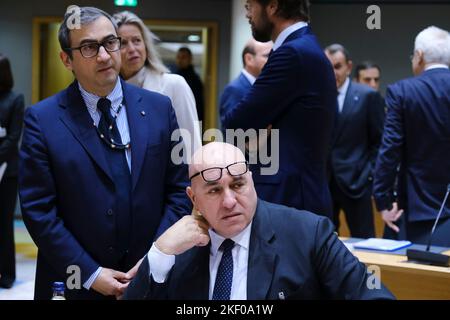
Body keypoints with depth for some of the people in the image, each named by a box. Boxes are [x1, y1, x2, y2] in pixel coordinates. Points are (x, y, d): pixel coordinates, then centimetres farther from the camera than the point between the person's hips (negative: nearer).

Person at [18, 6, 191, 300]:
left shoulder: (159, 108, 0)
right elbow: (38, 209, -9)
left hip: (151, 277, 2)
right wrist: (90, 274, -13)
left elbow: (179, 191, 1)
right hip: (74, 281, -2)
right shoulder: (42, 119, -7)